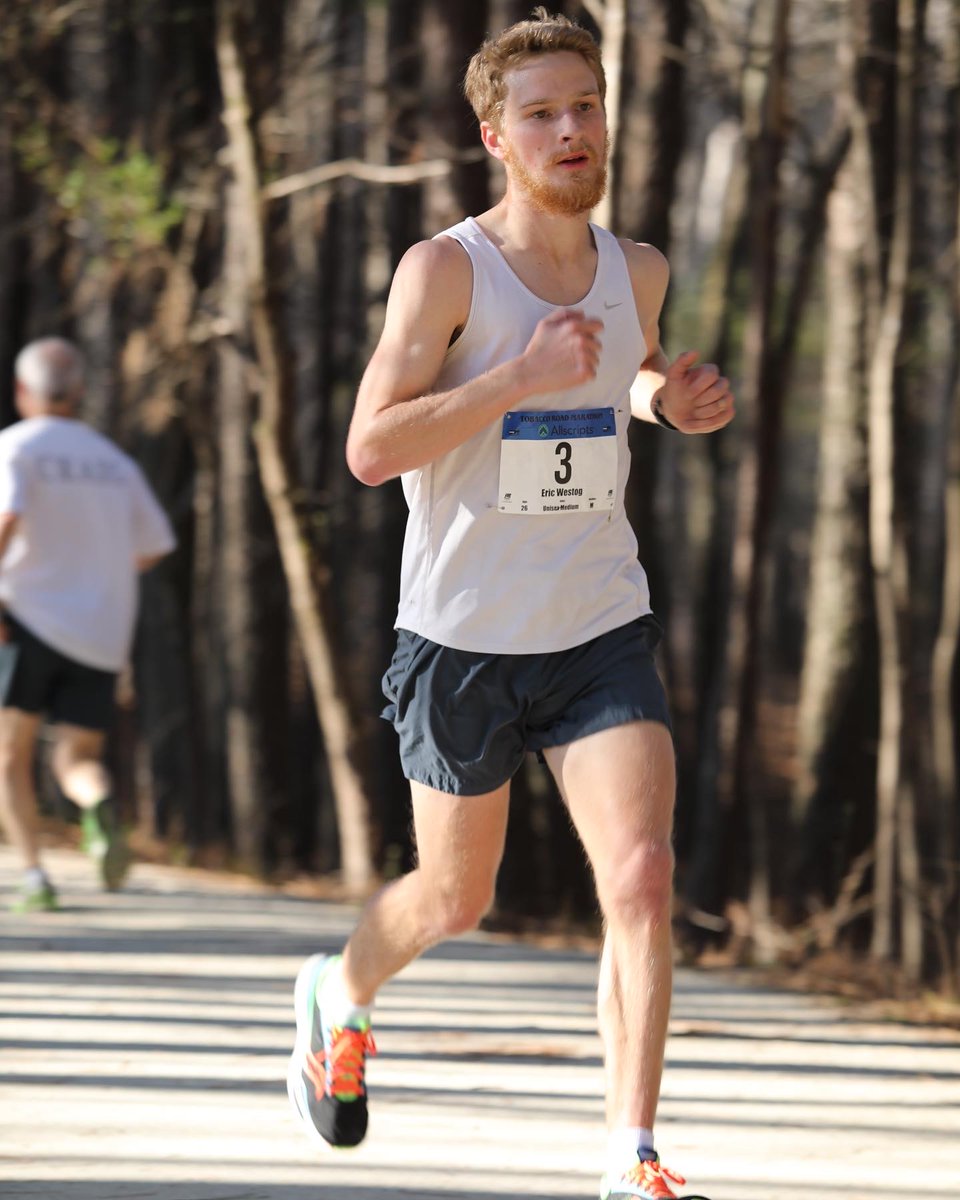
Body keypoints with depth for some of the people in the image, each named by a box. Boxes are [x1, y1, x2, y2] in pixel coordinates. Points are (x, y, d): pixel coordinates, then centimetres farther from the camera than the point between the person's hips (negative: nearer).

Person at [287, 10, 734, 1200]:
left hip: (602, 630, 3)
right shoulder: (446, 268, -12)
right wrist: (517, 380, -28)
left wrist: (674, 399, 5)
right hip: (464, 638, -3)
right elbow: (369, 446, -20)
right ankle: (340, 993, 46)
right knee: (454, 900, 12)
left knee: (642, 878, -16)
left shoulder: (636, 270, 4)